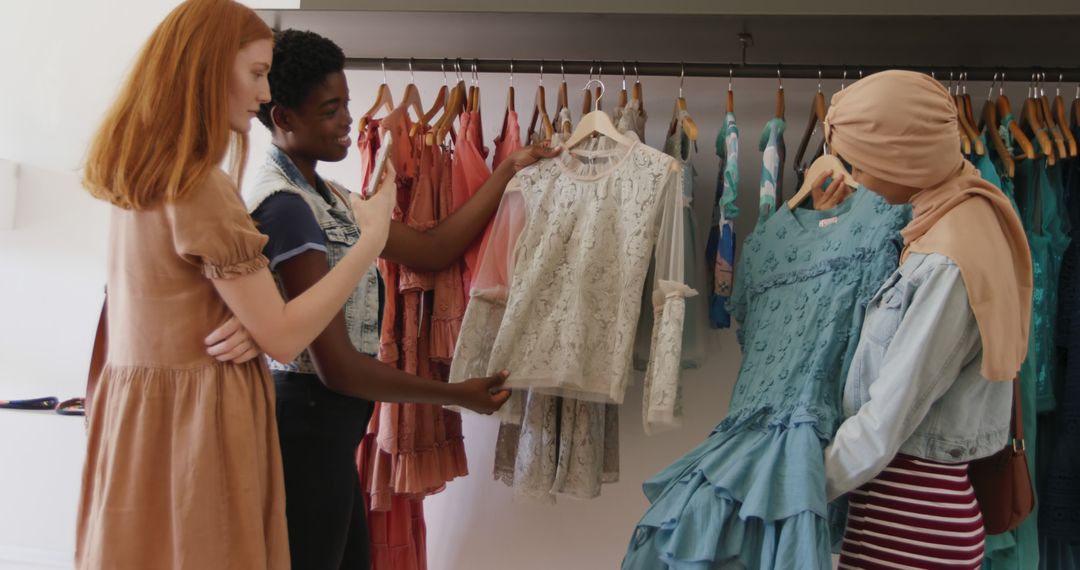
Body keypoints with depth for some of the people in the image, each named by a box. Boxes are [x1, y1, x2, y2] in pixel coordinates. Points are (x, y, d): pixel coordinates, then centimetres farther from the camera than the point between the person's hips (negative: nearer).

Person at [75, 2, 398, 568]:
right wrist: (372, 237, -15)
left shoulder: (139, 177, 7)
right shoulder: (200, 187, -20)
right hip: (197, 419, -9)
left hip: (135, 409, 9)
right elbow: (282, 337, -20)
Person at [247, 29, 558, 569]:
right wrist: (456, 394, -10)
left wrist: (508, 170, 12)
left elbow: (430, 249, 11)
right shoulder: (284, 205, -19)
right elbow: (336, 365, -21)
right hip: (307, 422, -9)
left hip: (326, 424, 9)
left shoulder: (325, 194, 11)